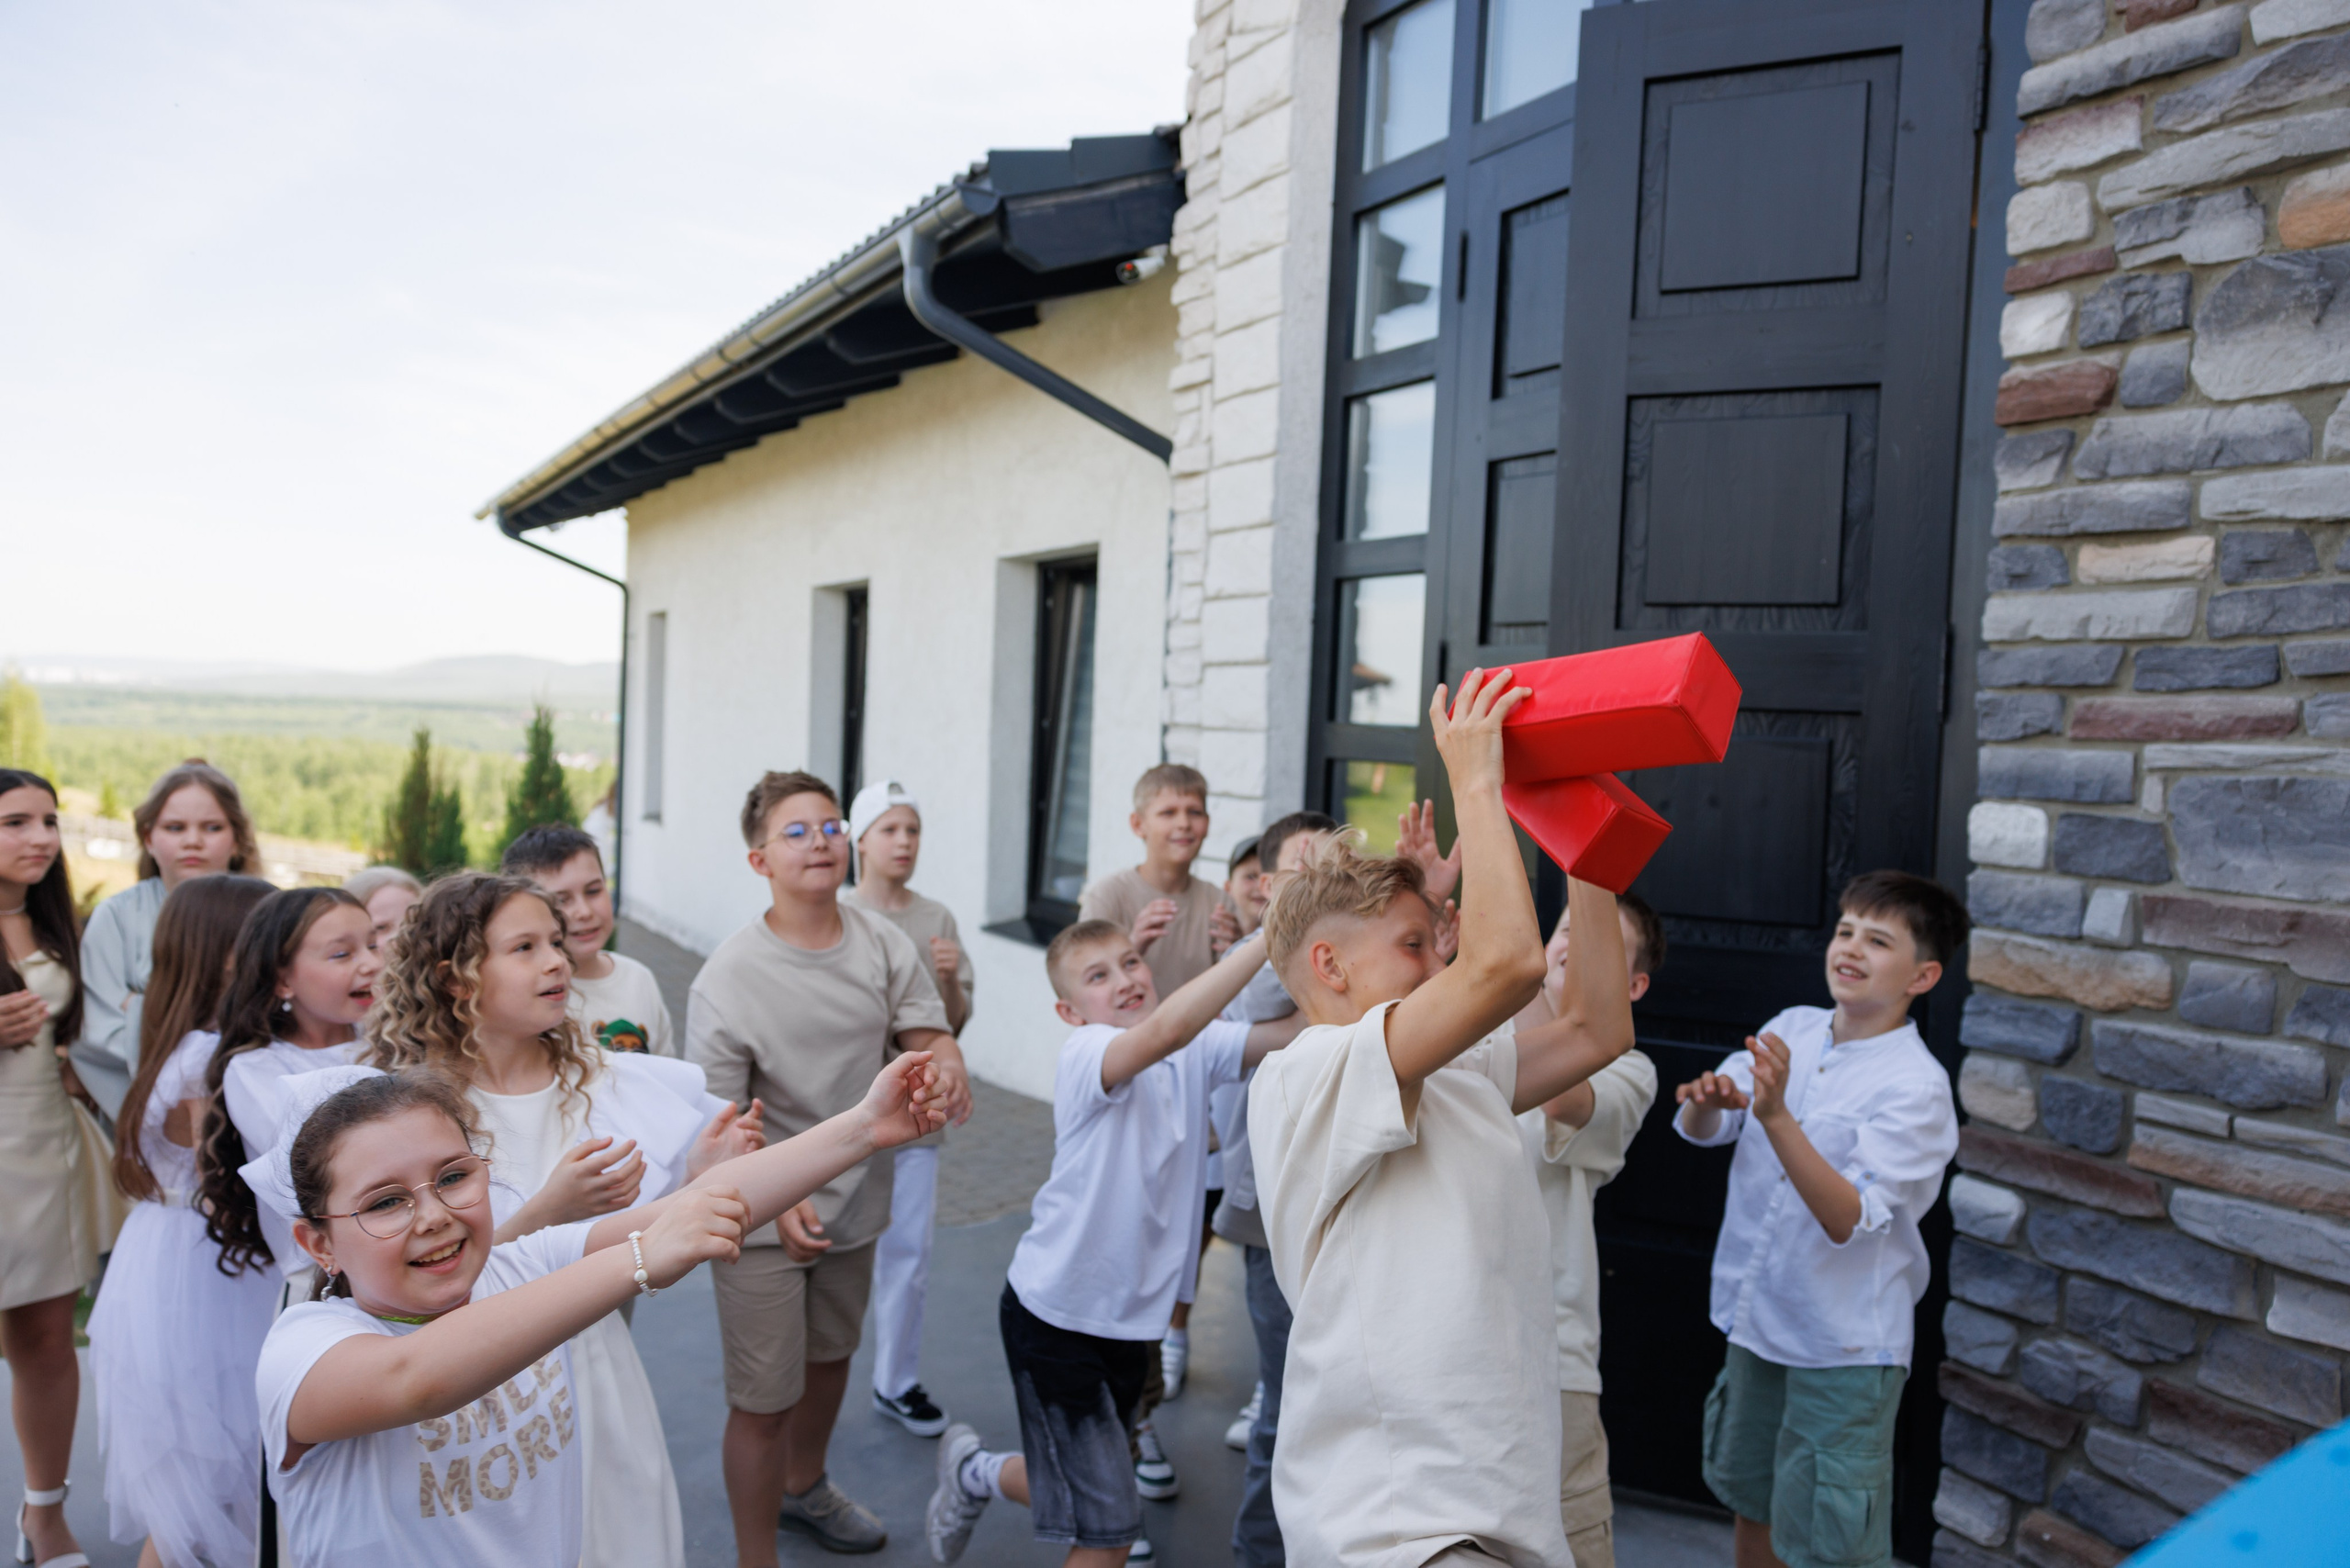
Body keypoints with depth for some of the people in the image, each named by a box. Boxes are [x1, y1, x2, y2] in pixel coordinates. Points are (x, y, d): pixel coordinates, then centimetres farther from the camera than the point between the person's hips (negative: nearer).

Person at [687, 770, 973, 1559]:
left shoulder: (885, 944, -8)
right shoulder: (729, 977, -19)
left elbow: (927, 1031, -4)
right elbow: (716, 1116, -14)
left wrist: (944, 1056, -29)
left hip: (857, 1201, 6)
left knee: (831, 1356, 27)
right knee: (764, 1400, 1)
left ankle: (804, 1487, 54)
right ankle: (755, 1554, 25)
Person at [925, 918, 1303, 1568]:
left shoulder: (1198, 1049, -2)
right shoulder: (1085, 1054, -22)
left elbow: (1294, 1032, -16)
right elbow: (1165, 1030, -43)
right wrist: (1269, 935, -47)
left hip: (1134, 1315, 7)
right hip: (1056, 1313, -6)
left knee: (1083, 1489, 22)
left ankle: (975, 1473, 49)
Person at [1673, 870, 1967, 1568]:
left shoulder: (1916, 1085, -17)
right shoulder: (1791, 1029, 0)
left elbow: (1850, 1220, -27)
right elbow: (1701, 1128, -5)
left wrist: (1776, 1115, -39)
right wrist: (1708, 1099, -28)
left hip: (1844, 1344, -5)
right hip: (1757, 1316, 6)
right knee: (1752, 1504, 22)